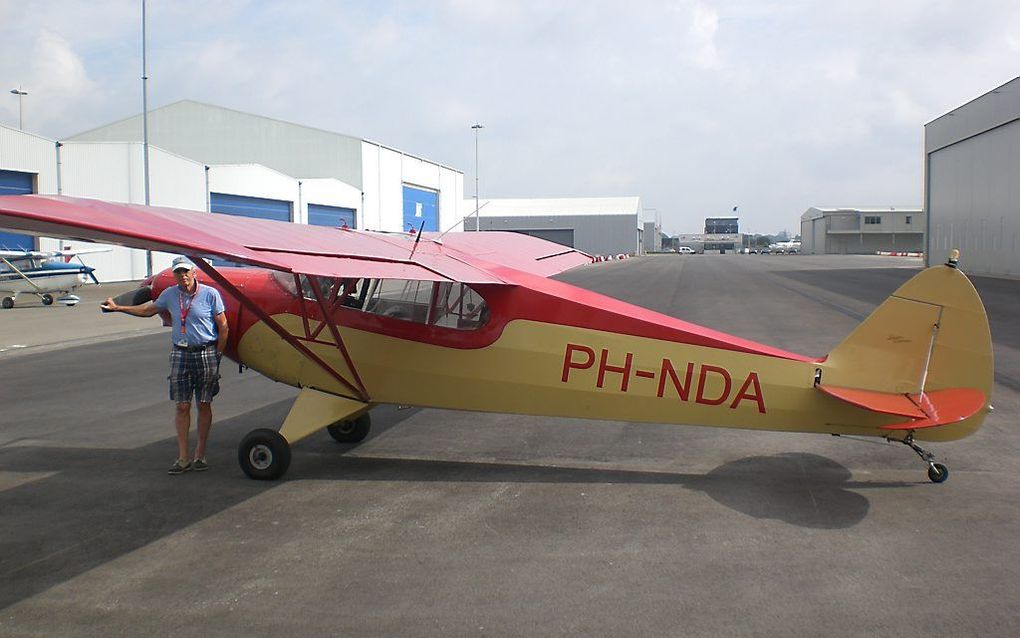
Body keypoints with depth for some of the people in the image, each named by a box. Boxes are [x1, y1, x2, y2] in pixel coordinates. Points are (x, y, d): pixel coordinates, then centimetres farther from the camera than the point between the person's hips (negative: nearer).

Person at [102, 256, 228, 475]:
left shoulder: (210, 294, -5)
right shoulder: (169, 295, 7)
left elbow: (223, 326, -2)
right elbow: (148, 310, 25)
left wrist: (217, 356, -3)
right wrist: (118, 308, 26)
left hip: (206, 353, -3)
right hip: (180, 354, 3)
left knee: (204, 405, 5)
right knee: (182, 406, 1)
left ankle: (200, 454, 15)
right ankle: (182, 457, 8)